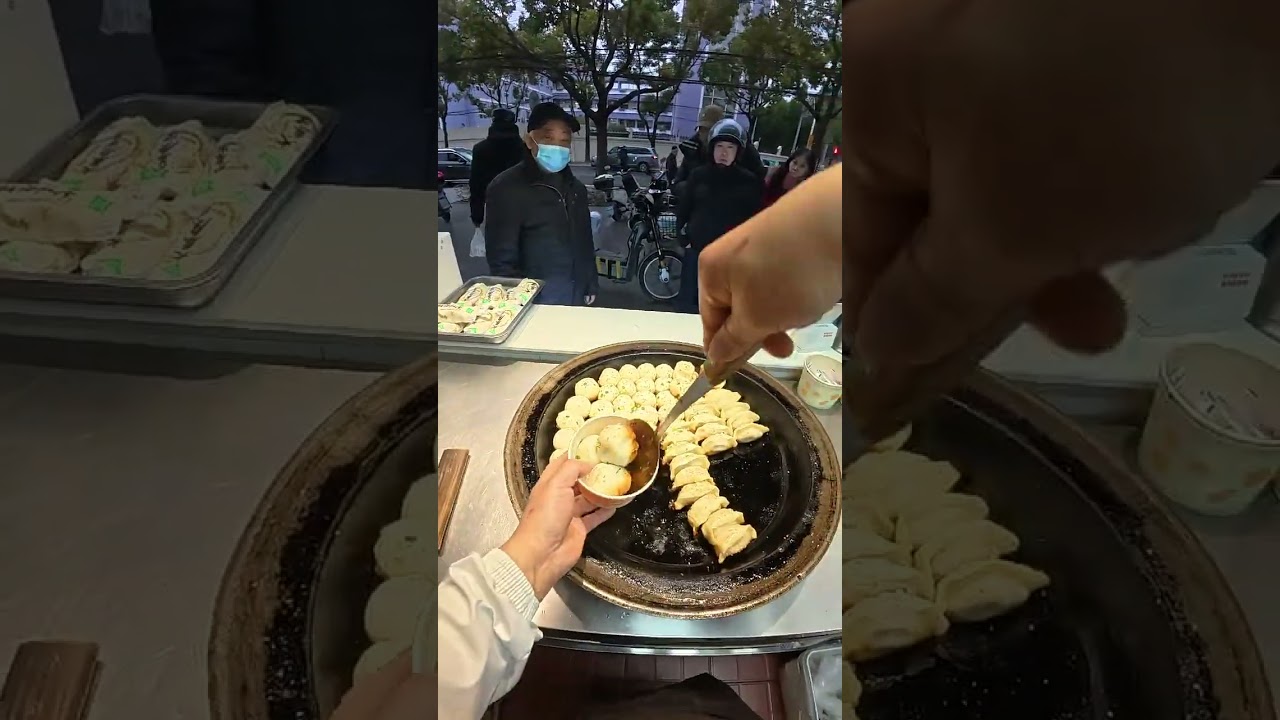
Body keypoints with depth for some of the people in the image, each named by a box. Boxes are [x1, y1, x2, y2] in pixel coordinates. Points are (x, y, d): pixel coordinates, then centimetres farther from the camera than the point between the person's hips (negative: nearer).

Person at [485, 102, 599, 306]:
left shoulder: (576, 188, 8)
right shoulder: (507, 188, -14)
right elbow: (501, 259, -15)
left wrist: (591, 285, 16)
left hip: (576, 299, 7)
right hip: (535, 303, -6)